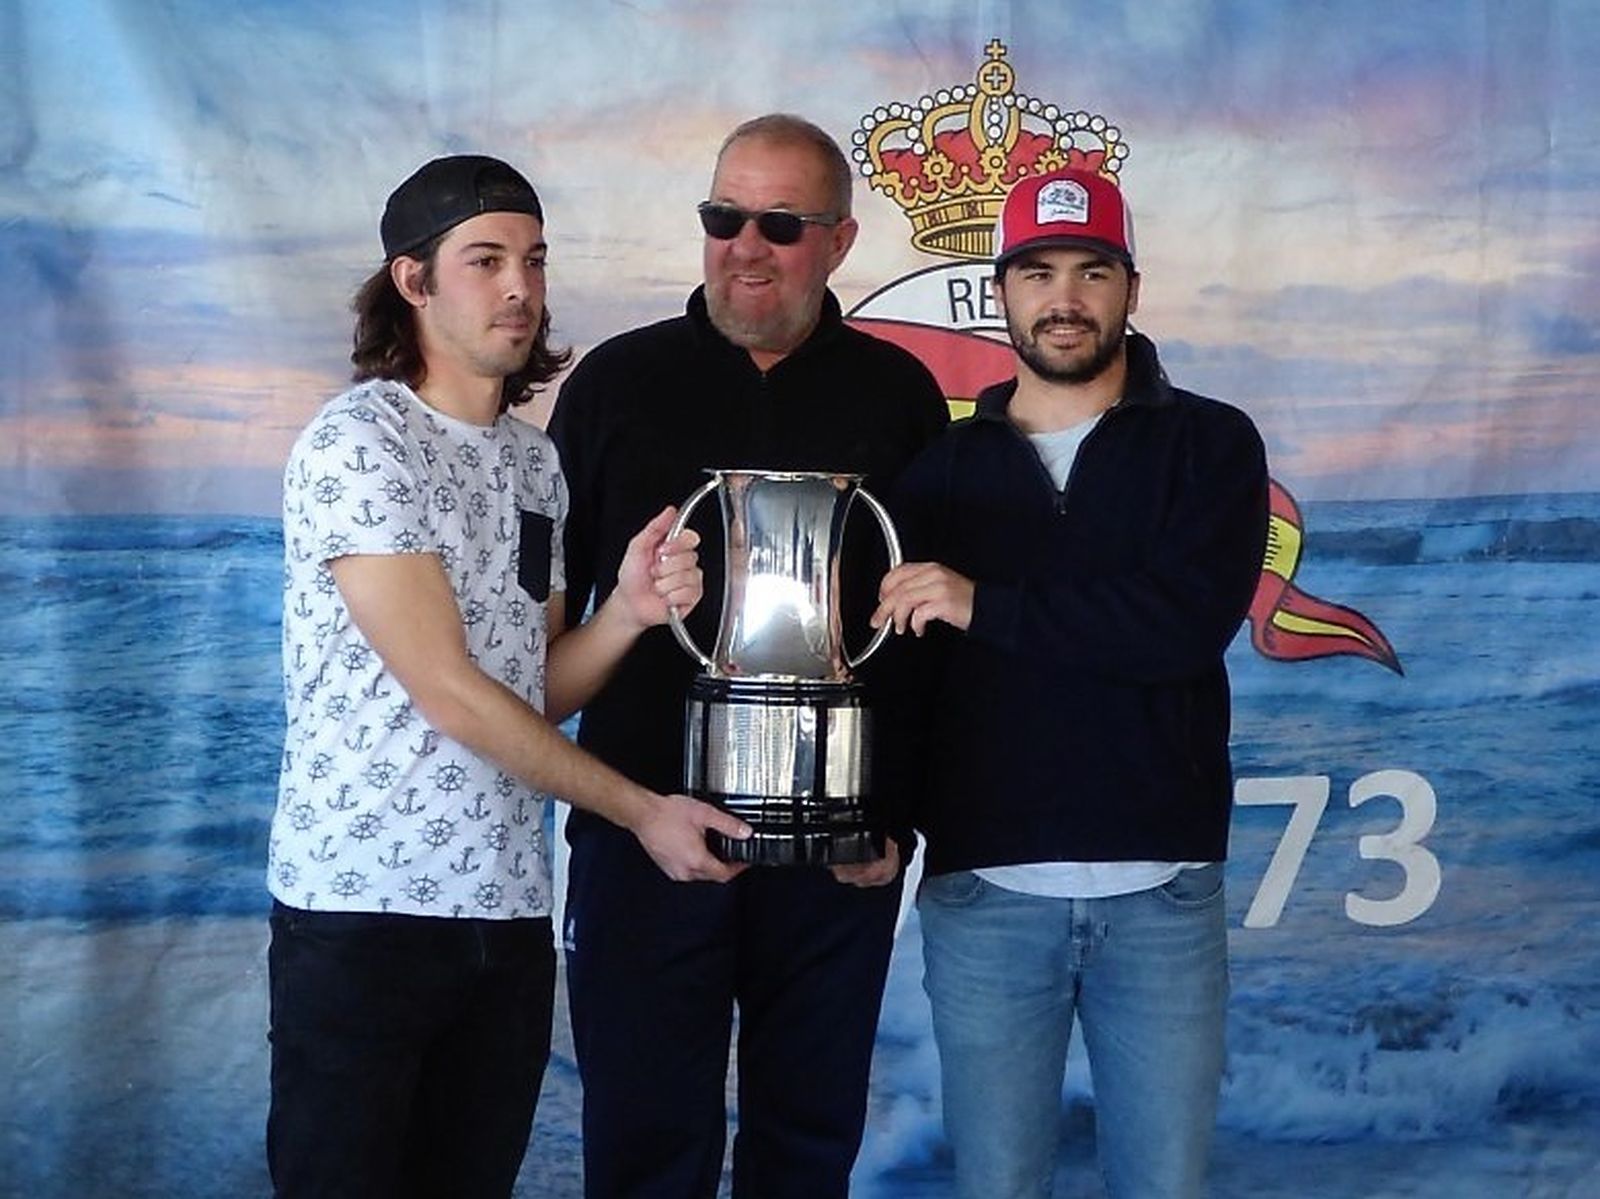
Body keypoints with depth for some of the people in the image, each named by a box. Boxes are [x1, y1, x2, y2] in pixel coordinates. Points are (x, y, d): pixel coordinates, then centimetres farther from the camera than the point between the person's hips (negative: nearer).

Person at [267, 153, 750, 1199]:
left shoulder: (535, 459, 13)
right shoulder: (358, 439, -10)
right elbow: (445, 688, -14)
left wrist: (630, 611, -7)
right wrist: (640, 809, -10)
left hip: (508, 908, 6)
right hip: (363, 905, -6)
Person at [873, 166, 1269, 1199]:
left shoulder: (1211, 444, 3)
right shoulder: (946, 464, 9)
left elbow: (1188, 621, -14)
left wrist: (987, 607, -16)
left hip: (1162, 890, -1)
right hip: (982, 892, 2)